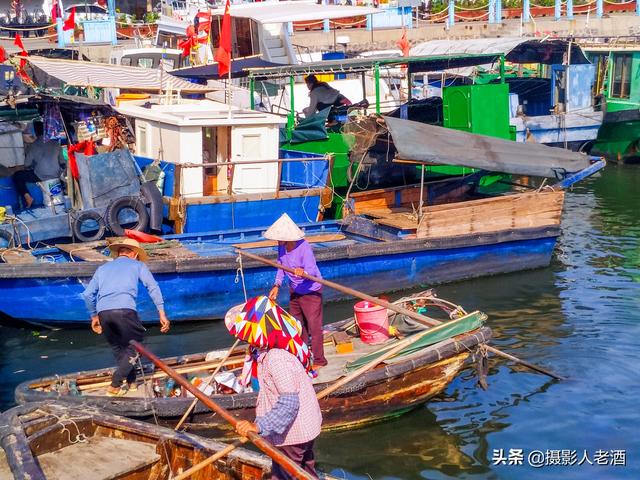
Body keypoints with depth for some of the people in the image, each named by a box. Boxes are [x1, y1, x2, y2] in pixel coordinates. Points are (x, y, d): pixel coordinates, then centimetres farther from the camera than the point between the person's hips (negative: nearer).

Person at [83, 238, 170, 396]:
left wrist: (94, 316, 36)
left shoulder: (103, 267, 31)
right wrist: (162, 314, 4)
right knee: (134, 347, 10)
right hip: (125, 310, -4)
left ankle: (131, 383, 26)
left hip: (103, 312, 4)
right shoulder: (137, 265, 22)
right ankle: (115, 386, 1)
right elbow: (153, 287, 8)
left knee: (118, 348, 23)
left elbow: (88, 294, 24)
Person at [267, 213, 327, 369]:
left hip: (311, 291, -7)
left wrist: (303, 272, -56)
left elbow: (311, 270, -34)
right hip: (294, 290, 8)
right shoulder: (282, 246, -10)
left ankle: (319, 360, 9)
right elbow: (281, 267, 3)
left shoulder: (303, 247, -29)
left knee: (314, 325, -3)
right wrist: (277, 285, -8)